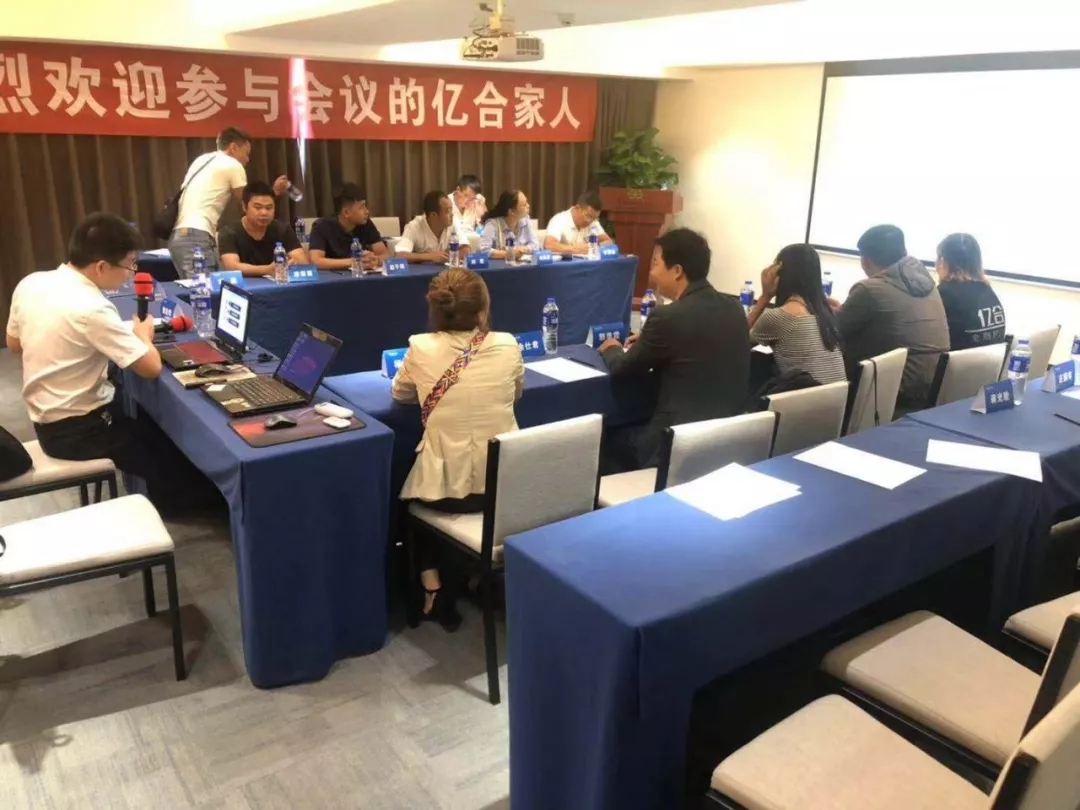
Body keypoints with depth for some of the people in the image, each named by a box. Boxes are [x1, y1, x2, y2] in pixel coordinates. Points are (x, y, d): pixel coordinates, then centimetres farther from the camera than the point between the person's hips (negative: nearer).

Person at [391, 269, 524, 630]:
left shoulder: (421, 348, -10)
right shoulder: (508, 345, -6)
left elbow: (399, 394, 10)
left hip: (445, 487, -2)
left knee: (411, 496, 30)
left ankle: (433, 589, 17)